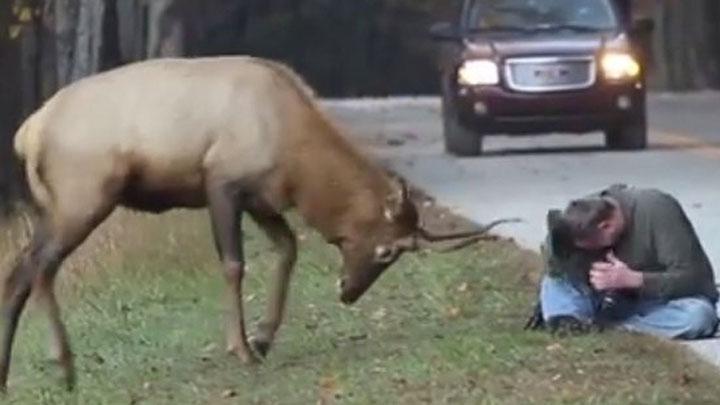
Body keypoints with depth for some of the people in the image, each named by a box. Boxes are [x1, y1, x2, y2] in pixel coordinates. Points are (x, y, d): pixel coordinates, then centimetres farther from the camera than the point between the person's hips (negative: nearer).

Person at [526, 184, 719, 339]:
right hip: (617, 300, 4)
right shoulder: (585, 215, -11)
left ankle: (606, 323, -28)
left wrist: (633, 279, -37)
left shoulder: (657, 211, -26)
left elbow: (693, 278, -28)